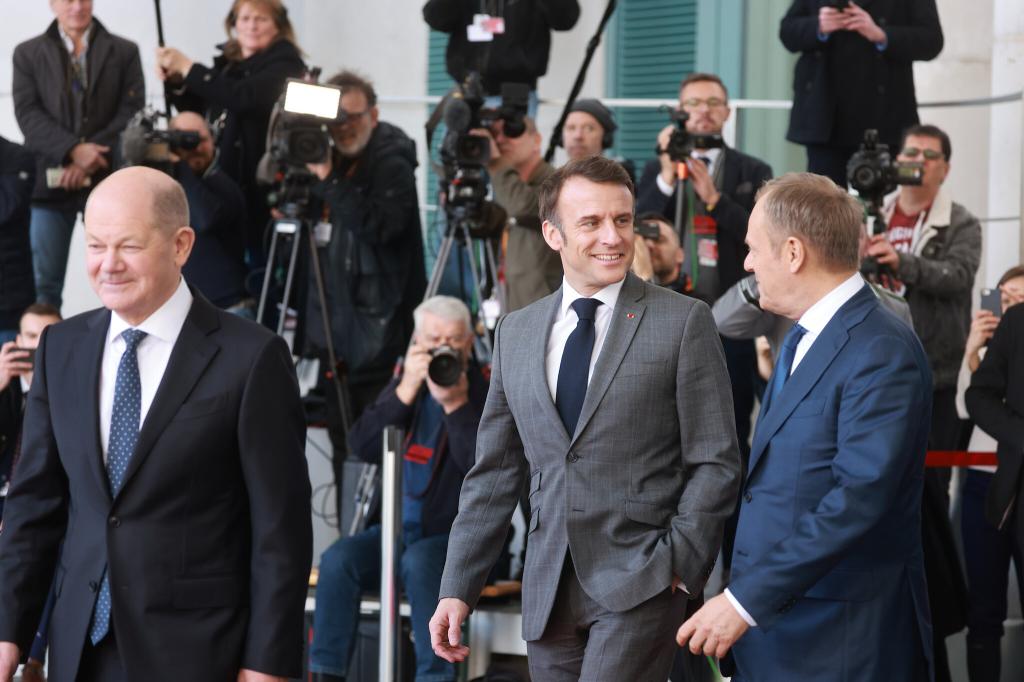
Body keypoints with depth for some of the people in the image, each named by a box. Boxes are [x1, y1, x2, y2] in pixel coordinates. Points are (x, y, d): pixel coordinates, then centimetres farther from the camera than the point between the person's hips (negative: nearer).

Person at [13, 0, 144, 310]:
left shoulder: (124, 51, 8)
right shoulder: (28, 53, 9)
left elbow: (132, 112, 0)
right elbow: (27, 113, -1)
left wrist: (89, 160, -11)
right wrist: (73, 150, -16)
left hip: (107, 178, 0)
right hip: (51, 179, 0)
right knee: (45, 280, -1)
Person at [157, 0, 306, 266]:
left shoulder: (285, 64, -6)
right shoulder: (227, 63, 14)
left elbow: (244, 96, -23)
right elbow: (200, 112, 21)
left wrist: (189, 69, -19)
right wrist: (175, 82, 3)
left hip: (262, 188, -7)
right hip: (222, 185, 7)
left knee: (256, 268, -8)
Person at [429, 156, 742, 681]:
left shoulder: (683, 322, -2)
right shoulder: (515, 333, 11)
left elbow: (715, 463, -2)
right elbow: (495, 474, 13)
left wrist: (679, 564, -11)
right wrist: (457, 590, 8)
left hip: (638, 583, -4)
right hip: (549, 592, 5)